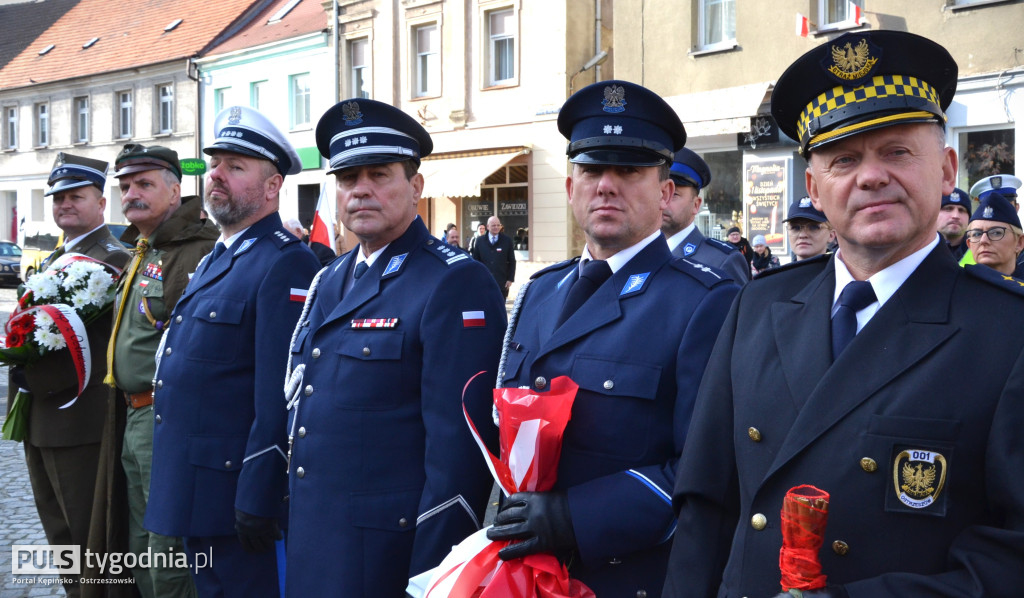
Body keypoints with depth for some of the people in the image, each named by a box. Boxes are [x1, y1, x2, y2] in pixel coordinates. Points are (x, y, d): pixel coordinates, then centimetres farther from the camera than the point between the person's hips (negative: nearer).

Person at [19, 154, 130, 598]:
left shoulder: (111, 260, -12)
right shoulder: (55, 260, 18)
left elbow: (98, 345, -20)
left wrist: (33, 377, -17)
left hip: (78, 420, -9)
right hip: (41, 422, 9)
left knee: (88, 537, -2)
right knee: (59, 534, 18)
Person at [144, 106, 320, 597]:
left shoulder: (285, 264, -17)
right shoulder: (213, 262, 15)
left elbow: (278, 397, -23)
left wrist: (256, 503, -24)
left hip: (234, 495, -9)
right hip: (193, 497, 10)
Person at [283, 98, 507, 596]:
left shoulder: (457, 285, -14)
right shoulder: (327, 283, 13)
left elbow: (460, 448, -19)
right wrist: (292, 522, 16)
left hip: (389, 551, -7)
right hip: (310, 544, 8)